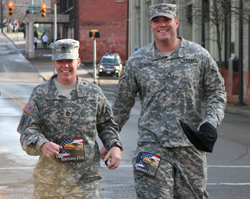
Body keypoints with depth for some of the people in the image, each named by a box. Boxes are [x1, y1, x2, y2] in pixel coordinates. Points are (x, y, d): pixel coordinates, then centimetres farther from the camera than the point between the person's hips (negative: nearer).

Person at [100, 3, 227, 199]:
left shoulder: (199, 56, 6)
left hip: (191, 144, 1)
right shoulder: (136, 61, 7)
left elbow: (217, 93, 12)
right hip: (152, 144, -1)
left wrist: (211, 121, -6)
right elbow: (122, 104, 15)